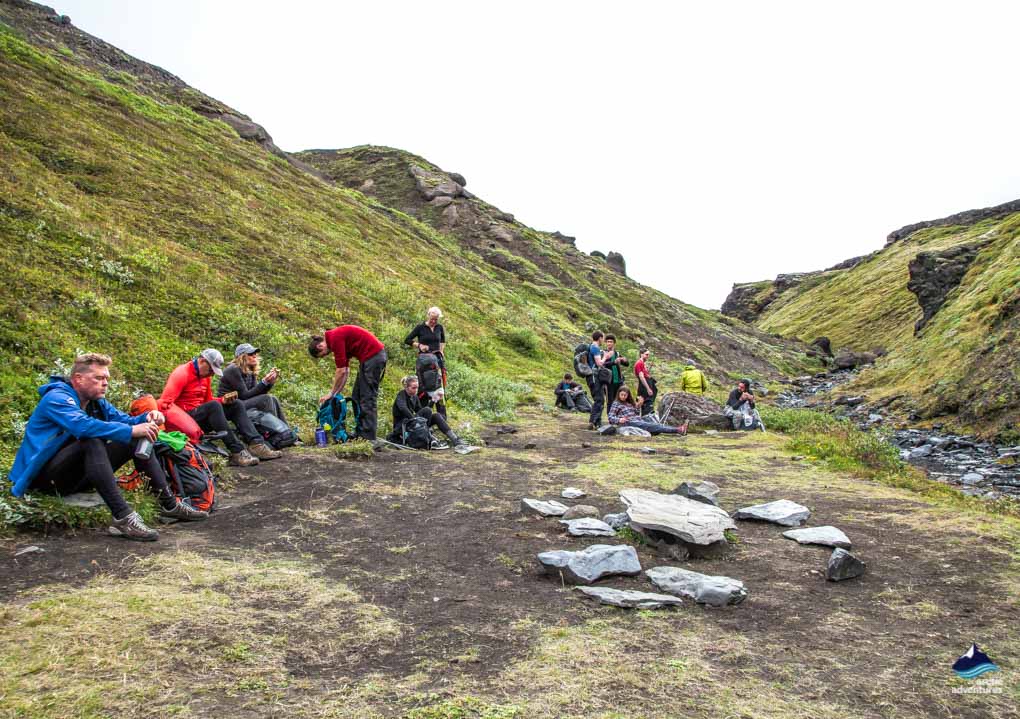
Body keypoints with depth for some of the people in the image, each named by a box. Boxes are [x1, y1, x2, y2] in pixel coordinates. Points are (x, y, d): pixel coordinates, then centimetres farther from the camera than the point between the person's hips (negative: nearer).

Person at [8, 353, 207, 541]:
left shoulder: (95, 401, 10)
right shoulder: (56, 398, -17)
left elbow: (124, 420, 7)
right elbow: (83, 426, -35)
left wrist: (147, 418, -16)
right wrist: (132, 430, -36)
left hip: (76, 476, 9)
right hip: (43, 477, -9)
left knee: (137, 440, -1)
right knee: (92, 442, -36)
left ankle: (169, 503, -8)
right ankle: (122, 516, -42)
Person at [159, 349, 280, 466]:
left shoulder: (206, 376, 12)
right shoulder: (182, 373, -13)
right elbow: (164, 403, -22)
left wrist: (223, 400, -5)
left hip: (201, 414, 9)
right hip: (186, 418, -8)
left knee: (236, 405, -3)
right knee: (213, 406, -32)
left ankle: (256, 445, -22)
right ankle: (237, 452, -35)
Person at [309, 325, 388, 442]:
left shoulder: (335, 338, -13)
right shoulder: (338, 337, 16)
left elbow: (341, 371, -13)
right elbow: (345, 371, 18)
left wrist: (331, 393, -3)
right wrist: (337, 393, 16)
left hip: (373, 356, -10)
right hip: (377, 355, 10)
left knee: (367, 398, -6)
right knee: (357, 397, 14)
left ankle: (368, 437, -3)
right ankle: (359, 434, 18)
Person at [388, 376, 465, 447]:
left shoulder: (415, 397, 11)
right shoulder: (401, 395, -12)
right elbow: (403, 408, -33)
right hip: (401, 426, -7)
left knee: (436, 416, -11)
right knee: (427, 411, -25)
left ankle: (455, 439, -19)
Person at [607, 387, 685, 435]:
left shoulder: (630, 403, 25)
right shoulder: (616, 404, 6)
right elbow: (610, 417, -4)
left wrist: (638, 406, 10)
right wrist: (619, 420, -22)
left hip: (639, 421, 7)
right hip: (629, 423, -7)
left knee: (655, 425, -17)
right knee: (650, 426, -25)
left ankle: (678, 430, -32)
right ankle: (677, 430, -39)